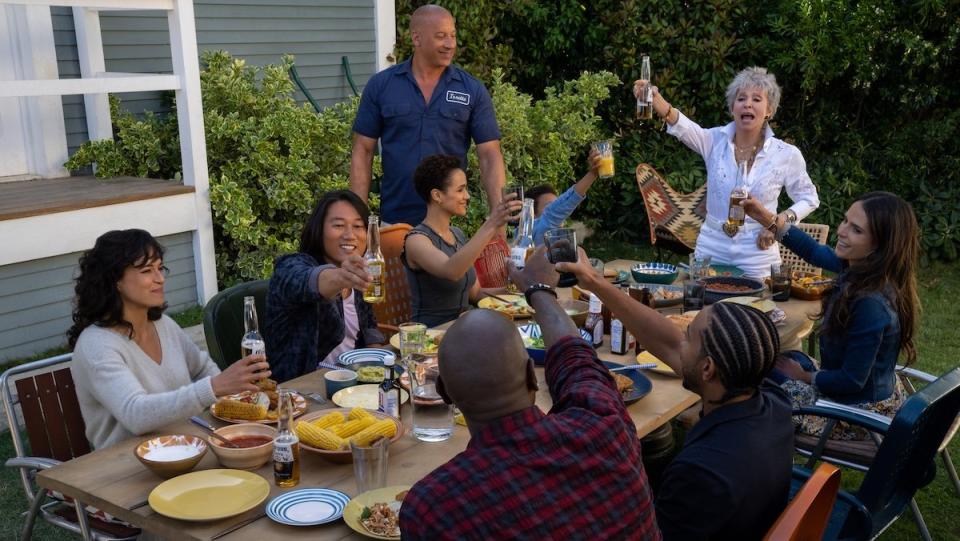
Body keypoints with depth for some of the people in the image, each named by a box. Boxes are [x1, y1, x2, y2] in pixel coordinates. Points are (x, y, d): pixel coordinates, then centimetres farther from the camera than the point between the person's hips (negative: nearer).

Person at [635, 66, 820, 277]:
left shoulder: (787, 155, -6)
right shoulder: (716, 141, -5)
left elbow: (809, 199, 8)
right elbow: (683, 127, -26)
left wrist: (784, 220, -12)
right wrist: (655, 98, -46)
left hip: (757, 257, -1)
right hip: (711, 251, 1)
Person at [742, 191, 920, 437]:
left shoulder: (871, 305, -35)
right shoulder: (861, 265, -11)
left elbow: (852, 381, -26)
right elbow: (816, 252, 9)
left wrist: (805, 376, -9)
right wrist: (769, 219, 2)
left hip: (859, 414, -7)